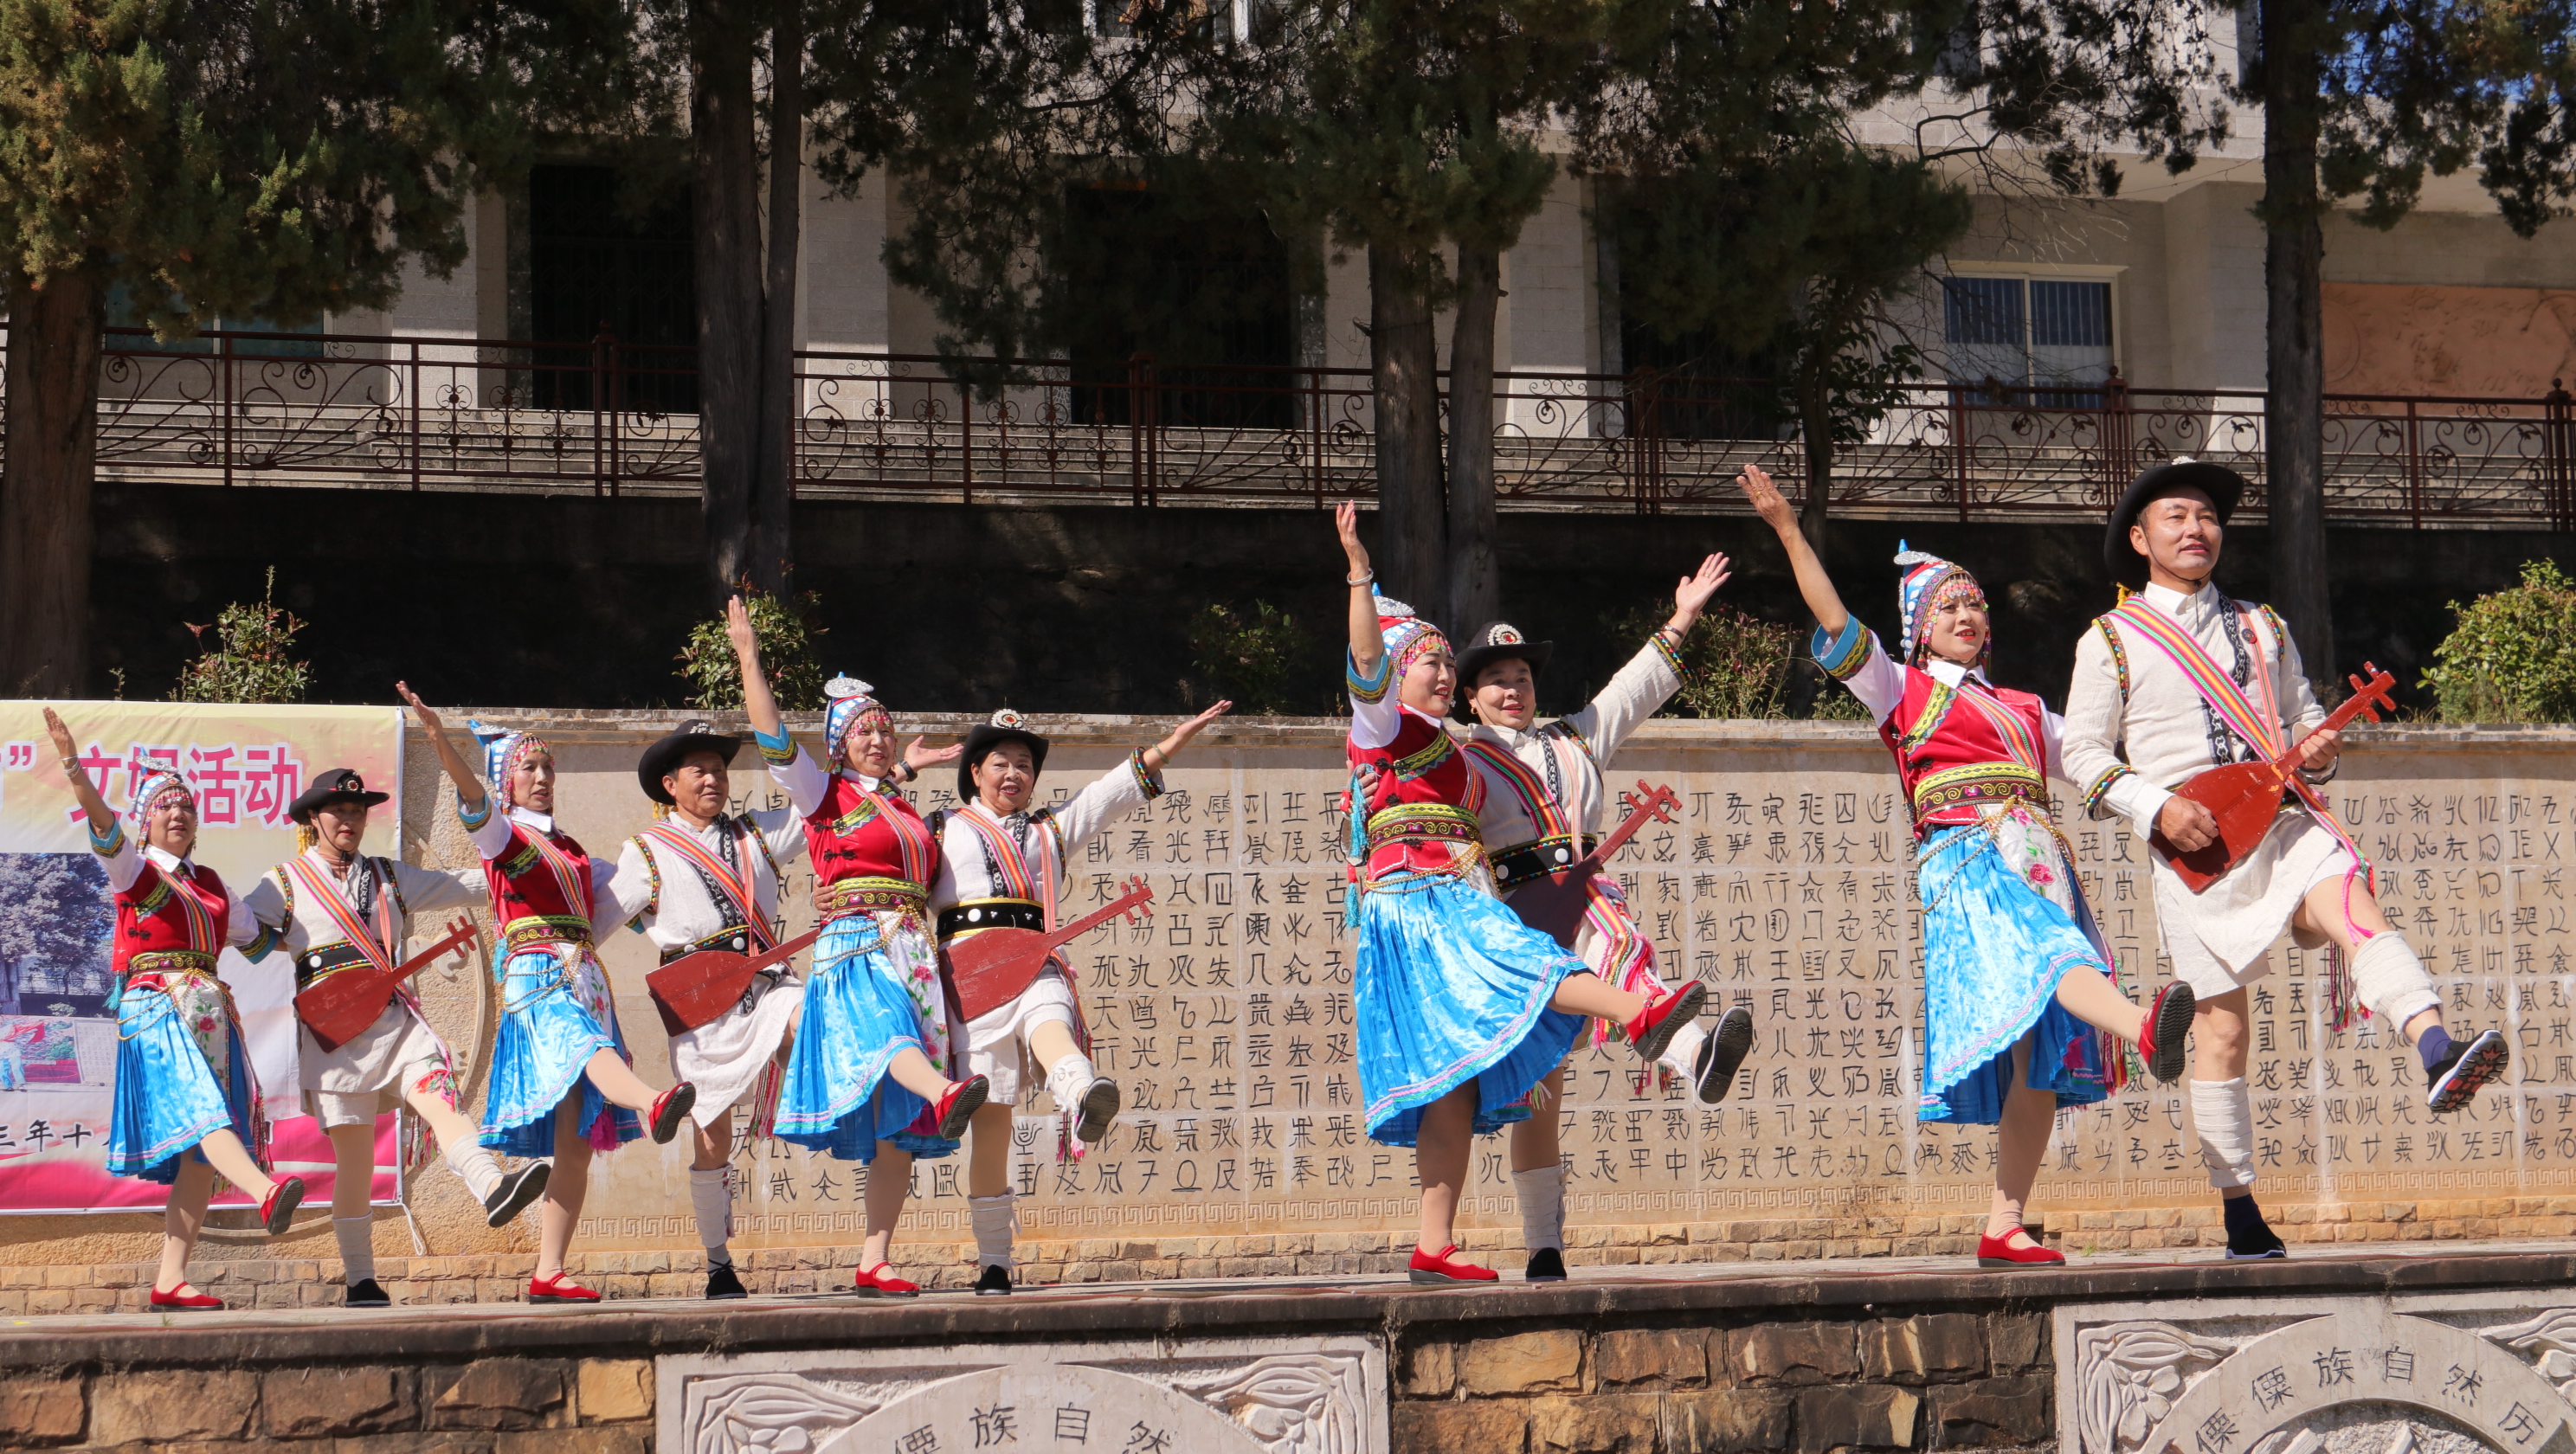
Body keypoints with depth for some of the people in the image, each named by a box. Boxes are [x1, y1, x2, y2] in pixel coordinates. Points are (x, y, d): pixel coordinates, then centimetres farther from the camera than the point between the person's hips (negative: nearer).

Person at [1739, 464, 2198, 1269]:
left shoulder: (2025, 711, 30)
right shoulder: (1905, 691, 15)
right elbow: (1840, 631, 3)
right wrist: (1789, 532, -4)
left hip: (2040, 868, 6)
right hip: (1967, 863, -6)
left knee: (2040, 1054, -4)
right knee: (2050, 956, -35)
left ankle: (2003, 1227, -3)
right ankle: (2146, 1029, -66)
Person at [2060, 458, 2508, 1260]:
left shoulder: (2261, 627, 19)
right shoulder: (2111, 641, 7)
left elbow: (2303, 714, 23)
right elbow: (2085, 754, 4)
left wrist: (2319, 747, -2)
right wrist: (2158, 808, -12)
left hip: (2284, 821, 2)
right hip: (2191, 846, -2)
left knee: (2358, 912, -29)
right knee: (2223, 1026, -1)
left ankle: (2437, 1053, -53)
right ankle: (2240, 1215, 6)